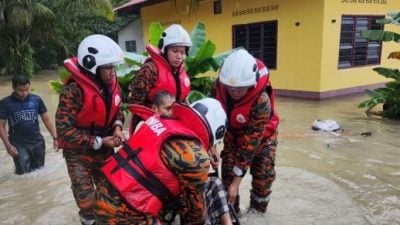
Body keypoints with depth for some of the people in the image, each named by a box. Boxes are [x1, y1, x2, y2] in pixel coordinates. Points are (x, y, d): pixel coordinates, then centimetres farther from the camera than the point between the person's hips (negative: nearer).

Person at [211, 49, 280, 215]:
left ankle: (256, 211, 18)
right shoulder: (219, 86, -29)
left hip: (262, 134, -3)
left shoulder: (261, 101, -40)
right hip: (234, 132, 3)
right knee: (227, 171, -2)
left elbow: (251, 141, -38)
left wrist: (237, 182, -35)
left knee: (263, 173, -7)